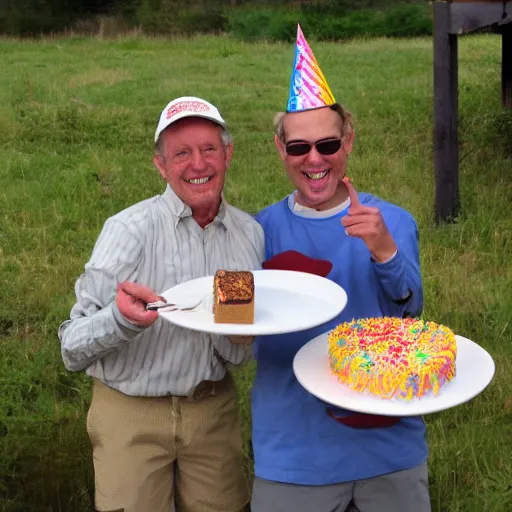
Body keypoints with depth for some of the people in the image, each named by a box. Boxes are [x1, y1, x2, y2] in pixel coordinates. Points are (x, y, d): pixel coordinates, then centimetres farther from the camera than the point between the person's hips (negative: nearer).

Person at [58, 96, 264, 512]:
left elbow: (240, 356, 1)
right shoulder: (129, 229, -15)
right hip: (131, 414, -3)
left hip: (214, 410, 4)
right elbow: (73, 350, -15)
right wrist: (122, 318, -35)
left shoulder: (251, 233, -2)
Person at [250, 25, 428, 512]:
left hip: (390, 445, 1)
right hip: (293, 453, 0)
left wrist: (383, 250, -35)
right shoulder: (262, 230, -4)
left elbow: (409, 309, -16)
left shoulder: (392, 222, -3)